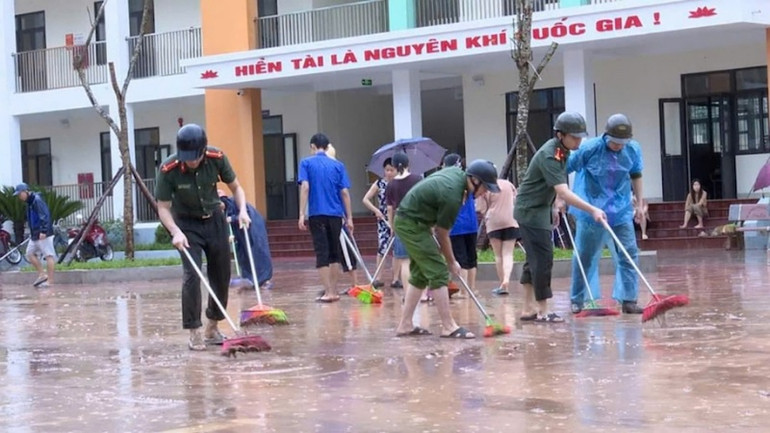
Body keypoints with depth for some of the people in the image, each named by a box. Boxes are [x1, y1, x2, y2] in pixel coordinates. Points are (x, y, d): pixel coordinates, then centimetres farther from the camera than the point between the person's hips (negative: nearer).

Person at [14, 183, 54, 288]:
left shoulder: (37, 200, -15)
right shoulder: (29, 202, 16)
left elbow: (45, 216, -23)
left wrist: (43, 231, -27)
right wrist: (32, 233, 23)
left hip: (43, 234, -11)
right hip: (35, 235, 11)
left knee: (49, 255, -7)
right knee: (30, 253, 11)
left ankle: (50, 281, -7)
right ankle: (42, 275, 15)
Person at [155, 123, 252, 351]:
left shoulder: (217, 158, -19)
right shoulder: (168, 169, -25)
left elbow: (235, 187, -4)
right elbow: (163, 207, -16)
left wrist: (242, 210, -21)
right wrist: (175, 232, -32)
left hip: (215, 220, 3)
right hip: (187, 224, -3)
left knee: (222, 275, 7)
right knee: (191, 275, -16)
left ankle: (212, 328, 22)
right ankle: (194, 332, -7)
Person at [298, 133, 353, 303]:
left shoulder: (306, 163, 2)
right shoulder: (338, 165, 8)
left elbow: (305, 187, -9)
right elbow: (345, 192, 4)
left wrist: (302, 214, -9)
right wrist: (349, 217, 8)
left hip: (317, 214, -2)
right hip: (335, 214, 2)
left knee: (322, 253, -1)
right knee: (334, 253, 13)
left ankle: (328, 292, -7)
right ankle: (333, 291, 17)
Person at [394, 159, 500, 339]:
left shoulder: (456, 173, 1)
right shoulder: (452, 196, -26)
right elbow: (442, 234, -13)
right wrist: (451, 262, 1)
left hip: (408, 220, 10)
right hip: (412, 225, -10)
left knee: (420, 274, 14)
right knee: (438, 272, -10)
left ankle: (405, 324, 16)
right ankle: (448, 326, -9)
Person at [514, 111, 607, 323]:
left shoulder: (561, 151, 4)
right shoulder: (549, 156, -25)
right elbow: (564, 193, -34)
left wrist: (552, 208, 24)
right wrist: (592, 210, -38)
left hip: (540, 210, 10)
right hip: (530, 211, -10)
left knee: (535, 260, 12)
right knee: (542, 259, -10)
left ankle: (529, 309, 18)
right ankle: (543, 310, -4)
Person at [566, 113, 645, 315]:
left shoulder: (633, 150, -6)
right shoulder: (590, 148, -17)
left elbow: (636, 176, 12)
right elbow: (564, 171, -6)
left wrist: (639, 202, 13)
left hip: (621, 211, 3)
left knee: (629, 253, -2)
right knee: (585, 256, 7)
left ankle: (628, 300, 4)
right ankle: (577, 300, 20)